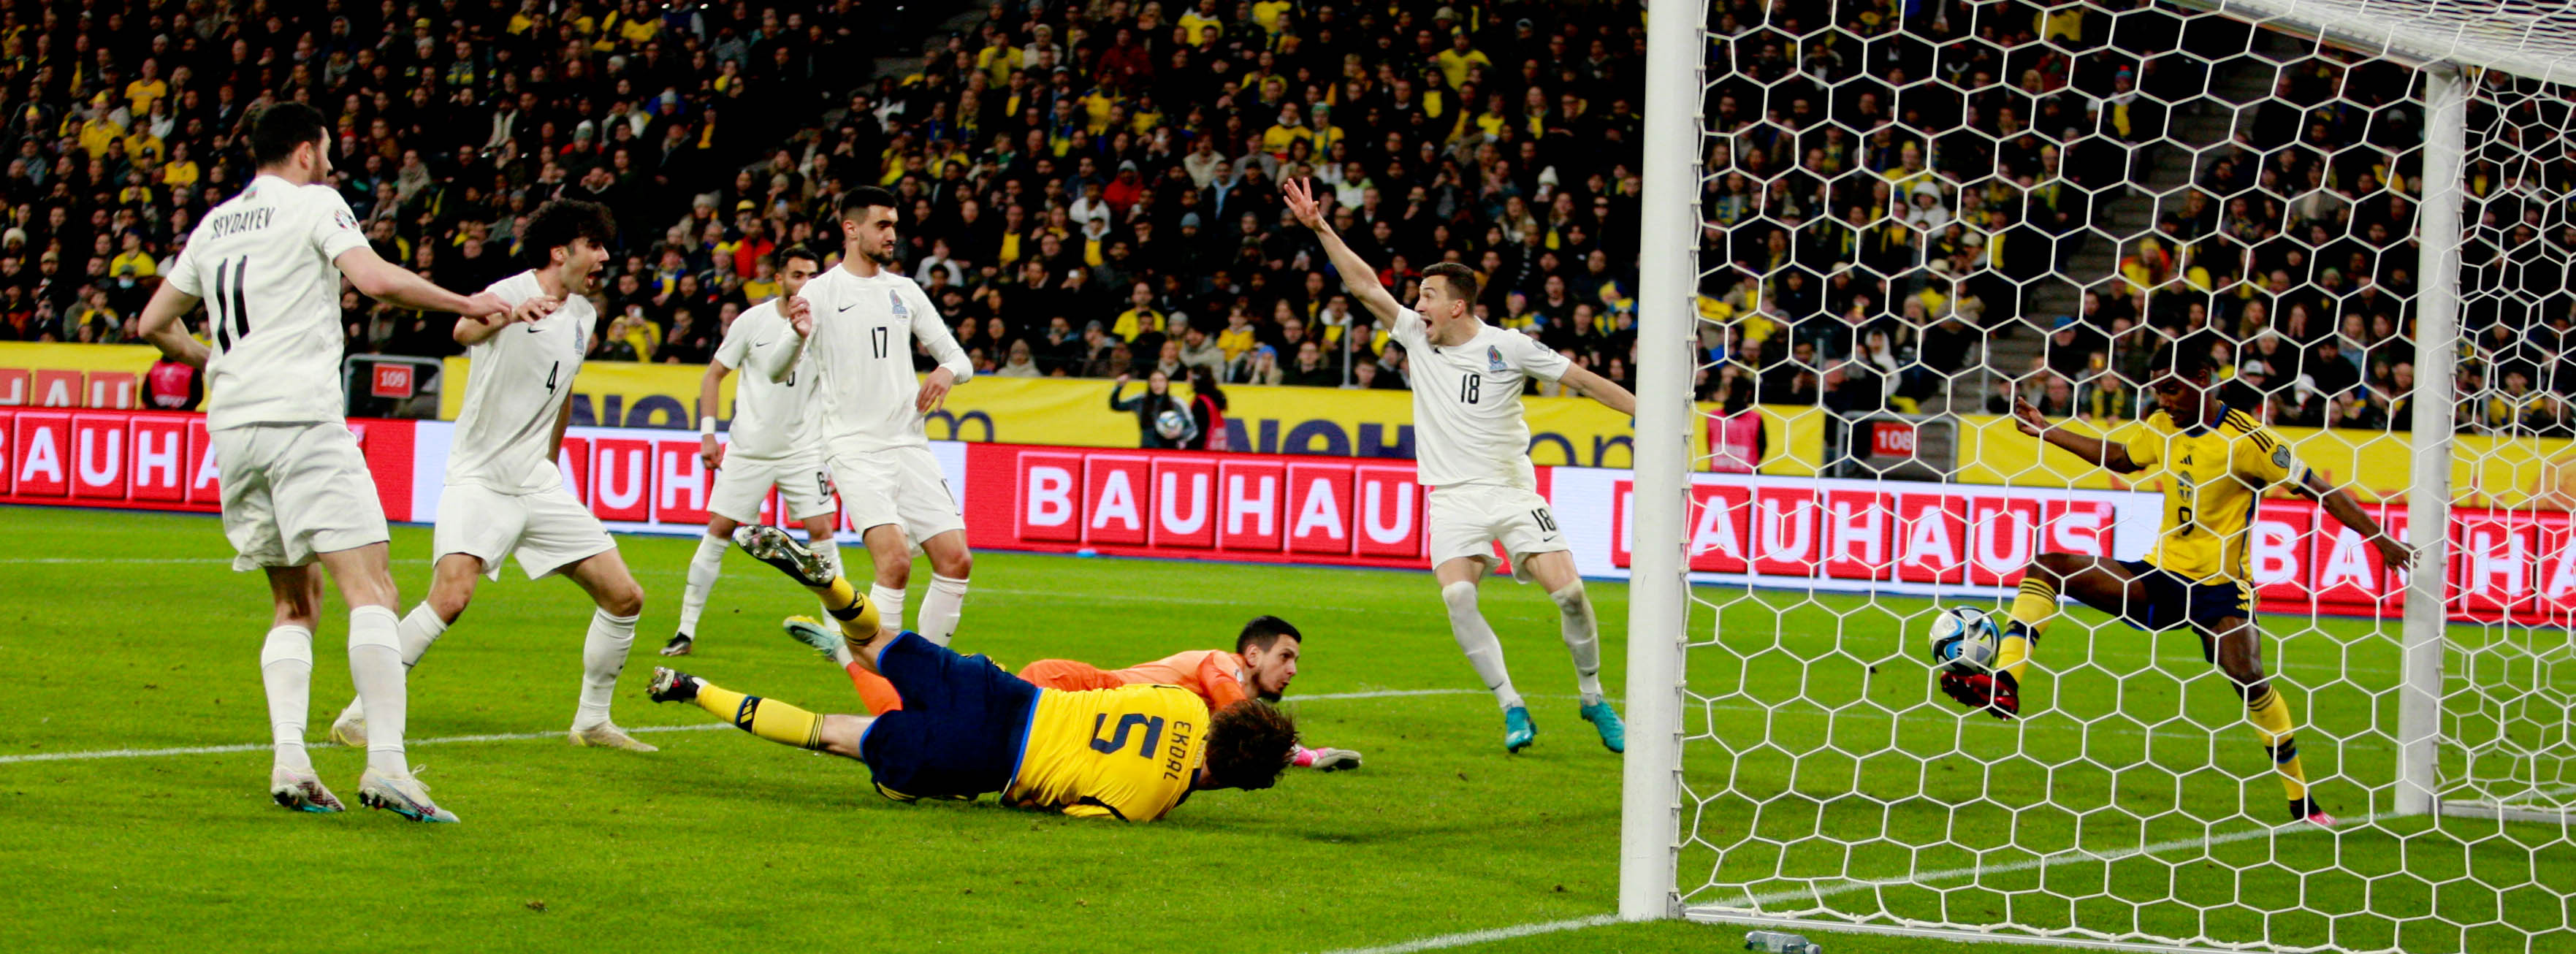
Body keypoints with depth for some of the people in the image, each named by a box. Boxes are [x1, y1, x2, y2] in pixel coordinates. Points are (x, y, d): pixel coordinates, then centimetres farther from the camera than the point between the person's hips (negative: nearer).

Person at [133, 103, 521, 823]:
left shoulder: (214, 224, 20)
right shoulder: (315, 204, 1)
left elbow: (154, 324, 26)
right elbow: (377, 280, -16)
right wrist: (470, 305, -6)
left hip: (231, 428, 7)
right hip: (301, 419, -7)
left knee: (296, 601, 14)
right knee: (371, 589, -11)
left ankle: (289, 762, -2)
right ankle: (386, 764, -23)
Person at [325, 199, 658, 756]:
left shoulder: (583, 315, 10)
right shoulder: (510, 295, -13)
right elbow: (466, 332, -37)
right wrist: (508, 315, -58)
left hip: (539, 485, 7)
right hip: (479, 480, -7)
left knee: (625, 598, 3)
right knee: (451, 597, -26)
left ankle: (592, 721, 20)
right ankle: (359, 716, -15)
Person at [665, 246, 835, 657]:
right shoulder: (753, 321, -5)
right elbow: (714, 374, 4)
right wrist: (707, 434, -3)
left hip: (804, 448, 0)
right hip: (749, 448, 0)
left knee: (821, 529, -9)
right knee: (720, 529, -1)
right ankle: (686, 628, 7)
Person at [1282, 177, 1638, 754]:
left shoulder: (1507, 348, -4)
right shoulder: (1416, 336, 5)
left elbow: (1582, 379, 0)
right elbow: (1365, 286, 3)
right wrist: (1321, 229, -3)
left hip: (1512, 490, -2)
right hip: (1454, 496, 2)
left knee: (1568, 591, -14)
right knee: (1457, 597, -21)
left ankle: (1593, 698, 7)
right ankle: (1512, 708, -12)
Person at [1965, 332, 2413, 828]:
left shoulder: (2247, 439, -14)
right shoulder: (2161, 429, 5)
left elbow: (2320, 489, -9)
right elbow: (2120, 457, 27)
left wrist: (2380, 539, -13)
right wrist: (2046, 432, 28)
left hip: (2220, 586, -6)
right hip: (2159, 578, 6)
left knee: (2249, 678, -24)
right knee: (2046, 568, -5)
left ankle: (2301, 800, -11)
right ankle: (2004, 684, -17)